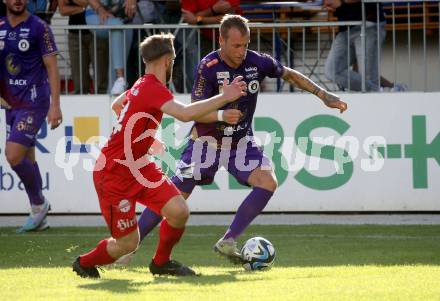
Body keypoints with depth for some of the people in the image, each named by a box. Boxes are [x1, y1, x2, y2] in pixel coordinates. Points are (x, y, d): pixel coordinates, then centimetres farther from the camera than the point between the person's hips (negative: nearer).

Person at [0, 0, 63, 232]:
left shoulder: (39, 28, -7)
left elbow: (52, 67, -8)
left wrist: (55, 105, -13)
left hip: (33, 102, -6)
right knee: (26, 159, 10)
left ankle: (39, 204, 3)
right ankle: (39, 217, 18)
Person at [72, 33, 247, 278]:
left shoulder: (141, 85, 7)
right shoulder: (154, 90, -23)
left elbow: (117, 105, 28)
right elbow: (185, 114, -40)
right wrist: (224, 98, -36)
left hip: (137, 166, 9)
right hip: (113, 173, -9)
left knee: (179, 212, -8)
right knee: (128, 244, -3)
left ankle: (161, 262, 17)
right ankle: (85, 263, 25)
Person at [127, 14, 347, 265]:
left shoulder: (258, 62, -11)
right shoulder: (208, 68, -20)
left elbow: (291, 75, 8)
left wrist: (325, 96, 5)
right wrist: (221, 115, -40)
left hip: (241, 141, 3)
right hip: (207, 140, -3)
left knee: (268, 182, -20)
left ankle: (228, 242, -13)